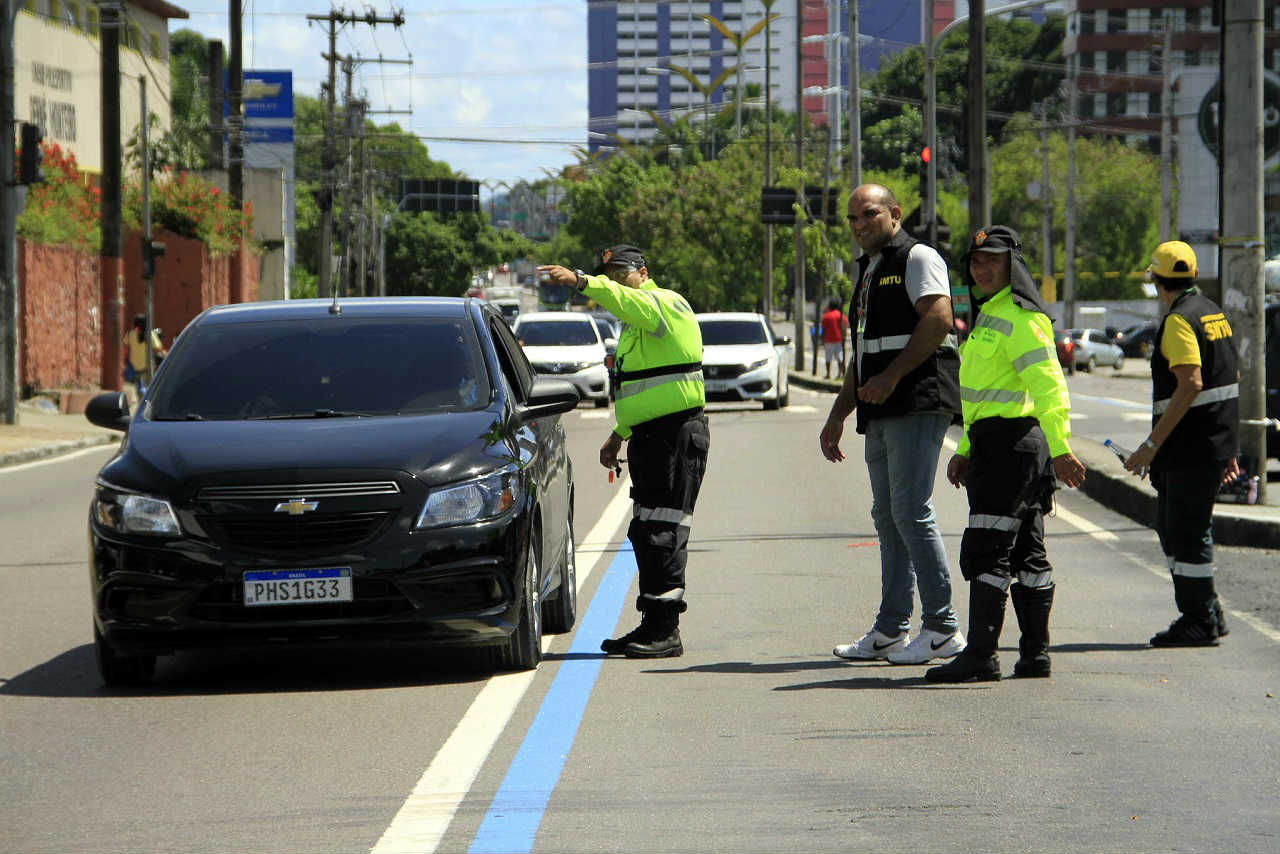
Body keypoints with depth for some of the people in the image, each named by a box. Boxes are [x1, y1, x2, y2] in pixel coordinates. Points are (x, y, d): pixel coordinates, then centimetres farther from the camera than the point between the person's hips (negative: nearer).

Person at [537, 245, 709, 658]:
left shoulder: (665, 303, -9)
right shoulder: (633, 326, 22)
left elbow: (631, 303, -33)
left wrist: (581, 282, -44)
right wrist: (618, 435, 21)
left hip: (679, 434, -10)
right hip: (648, 437, 10)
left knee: (664, 534, -11)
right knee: (645, 534, 11)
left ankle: (665, 631, -11)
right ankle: (653, 625, 17)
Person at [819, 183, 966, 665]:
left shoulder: (917, 259, -3)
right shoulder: (868, 273, 25)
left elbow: (938, 319, -17)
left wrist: (892, 375, -20)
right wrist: (837, 417, 26)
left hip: (918, 405, -9)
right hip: (881, 411, 9)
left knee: (911, 511, -13)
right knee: (888, 517, 8)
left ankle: (942, 629, -12)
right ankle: (890, 631, 11)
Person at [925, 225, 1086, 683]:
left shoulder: (1020, 319, -13)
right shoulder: (987, 316, 20)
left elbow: (1050, 387, -21)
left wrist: (1060, 448, -28)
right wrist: (965, 451, 27)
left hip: (1012, 442, -10)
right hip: (993, 443, 10)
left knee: (986, 551, -11)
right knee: (1025, 552, 11)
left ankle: (981, 655, -12)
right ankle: (1035, 653, 14)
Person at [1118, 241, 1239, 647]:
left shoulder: (1180, 320, -15)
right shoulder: (1212, 312, 15)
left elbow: (1191, 386, -25)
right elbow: (1231, 379, 20)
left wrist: (1152, 444, -24)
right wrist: (1230, 447, 25)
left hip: (1192, 445, -10)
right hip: (1217, 440, 10)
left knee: (1186, 533, -4)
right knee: (1172, 529, 16)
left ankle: (1200, 623, -1)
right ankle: (1206, 615, 20)